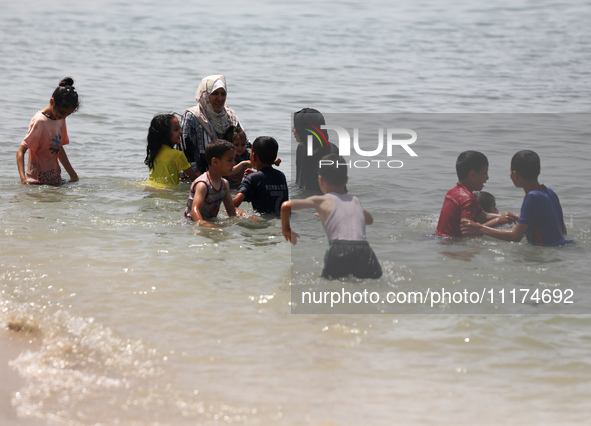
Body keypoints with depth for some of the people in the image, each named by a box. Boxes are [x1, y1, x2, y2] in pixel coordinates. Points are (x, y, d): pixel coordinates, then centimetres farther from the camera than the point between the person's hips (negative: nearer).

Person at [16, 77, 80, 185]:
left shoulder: (60, 118, 10)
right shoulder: (40, 121, -14)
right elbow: (21, 151, -17)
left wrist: (73, 175, 24)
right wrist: (23, 178, -30)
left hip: (55, 180, 8)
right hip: (38, 182, -8)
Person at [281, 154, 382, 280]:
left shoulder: (321, 201, 16)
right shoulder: (355, 201, 30)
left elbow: (286, 206, 5)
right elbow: (369, 219, 53)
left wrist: (285, 229, 24)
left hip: (339, 250, -3)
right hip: (364, 249, 3)